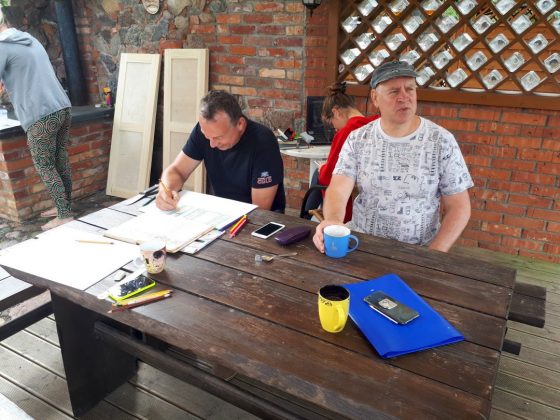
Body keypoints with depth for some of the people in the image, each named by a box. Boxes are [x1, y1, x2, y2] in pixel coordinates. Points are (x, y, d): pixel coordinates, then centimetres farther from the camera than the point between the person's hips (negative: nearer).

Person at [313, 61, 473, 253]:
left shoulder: (441, 141, -4)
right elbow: (338, 189, -10)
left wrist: (433, 256, -13)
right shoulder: (357, 139, 0)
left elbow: (458, 207, -1)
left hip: (417, 252, 0)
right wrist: (332, 220, -32)